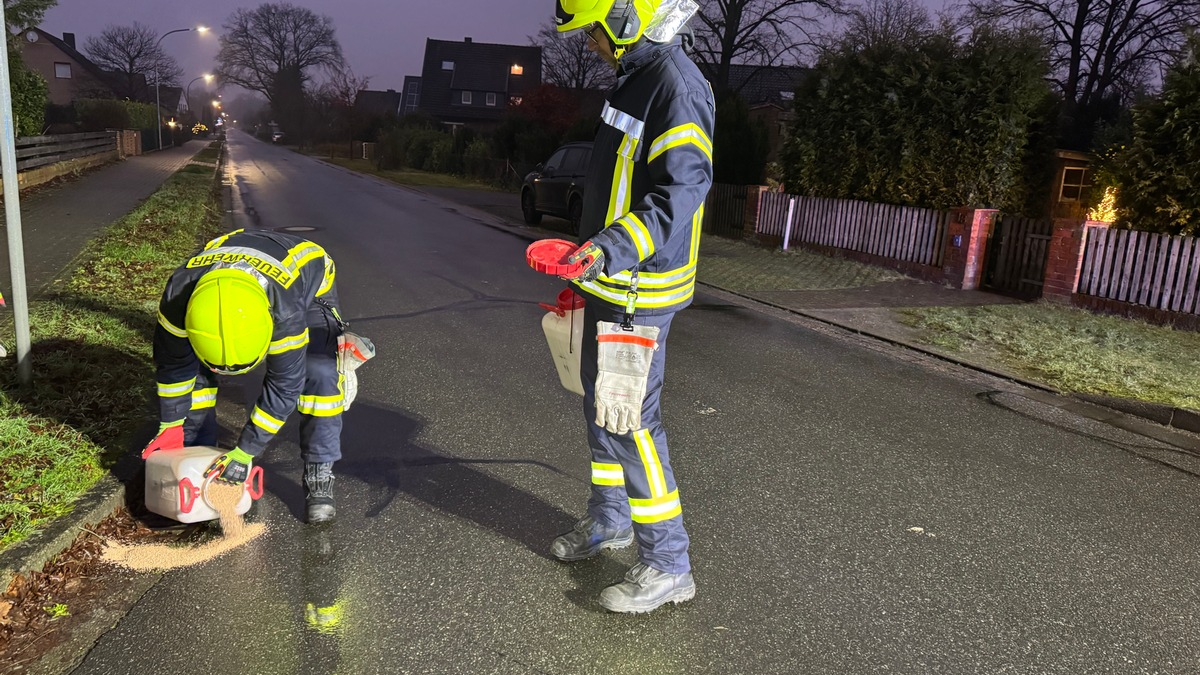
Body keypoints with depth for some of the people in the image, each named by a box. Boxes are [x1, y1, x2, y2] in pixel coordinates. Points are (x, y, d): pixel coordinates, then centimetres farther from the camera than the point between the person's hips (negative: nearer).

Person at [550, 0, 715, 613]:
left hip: (641, 290, -10)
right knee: (599, 405, 19)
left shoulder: (676, 85, -17)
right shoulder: (634, 78, 15)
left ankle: (667, 566, 6)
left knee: (630, 420, -6)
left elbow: (682, 190, -26)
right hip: (610, 284, 10)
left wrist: (614, 249, -35)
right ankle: (609, 518, 38)